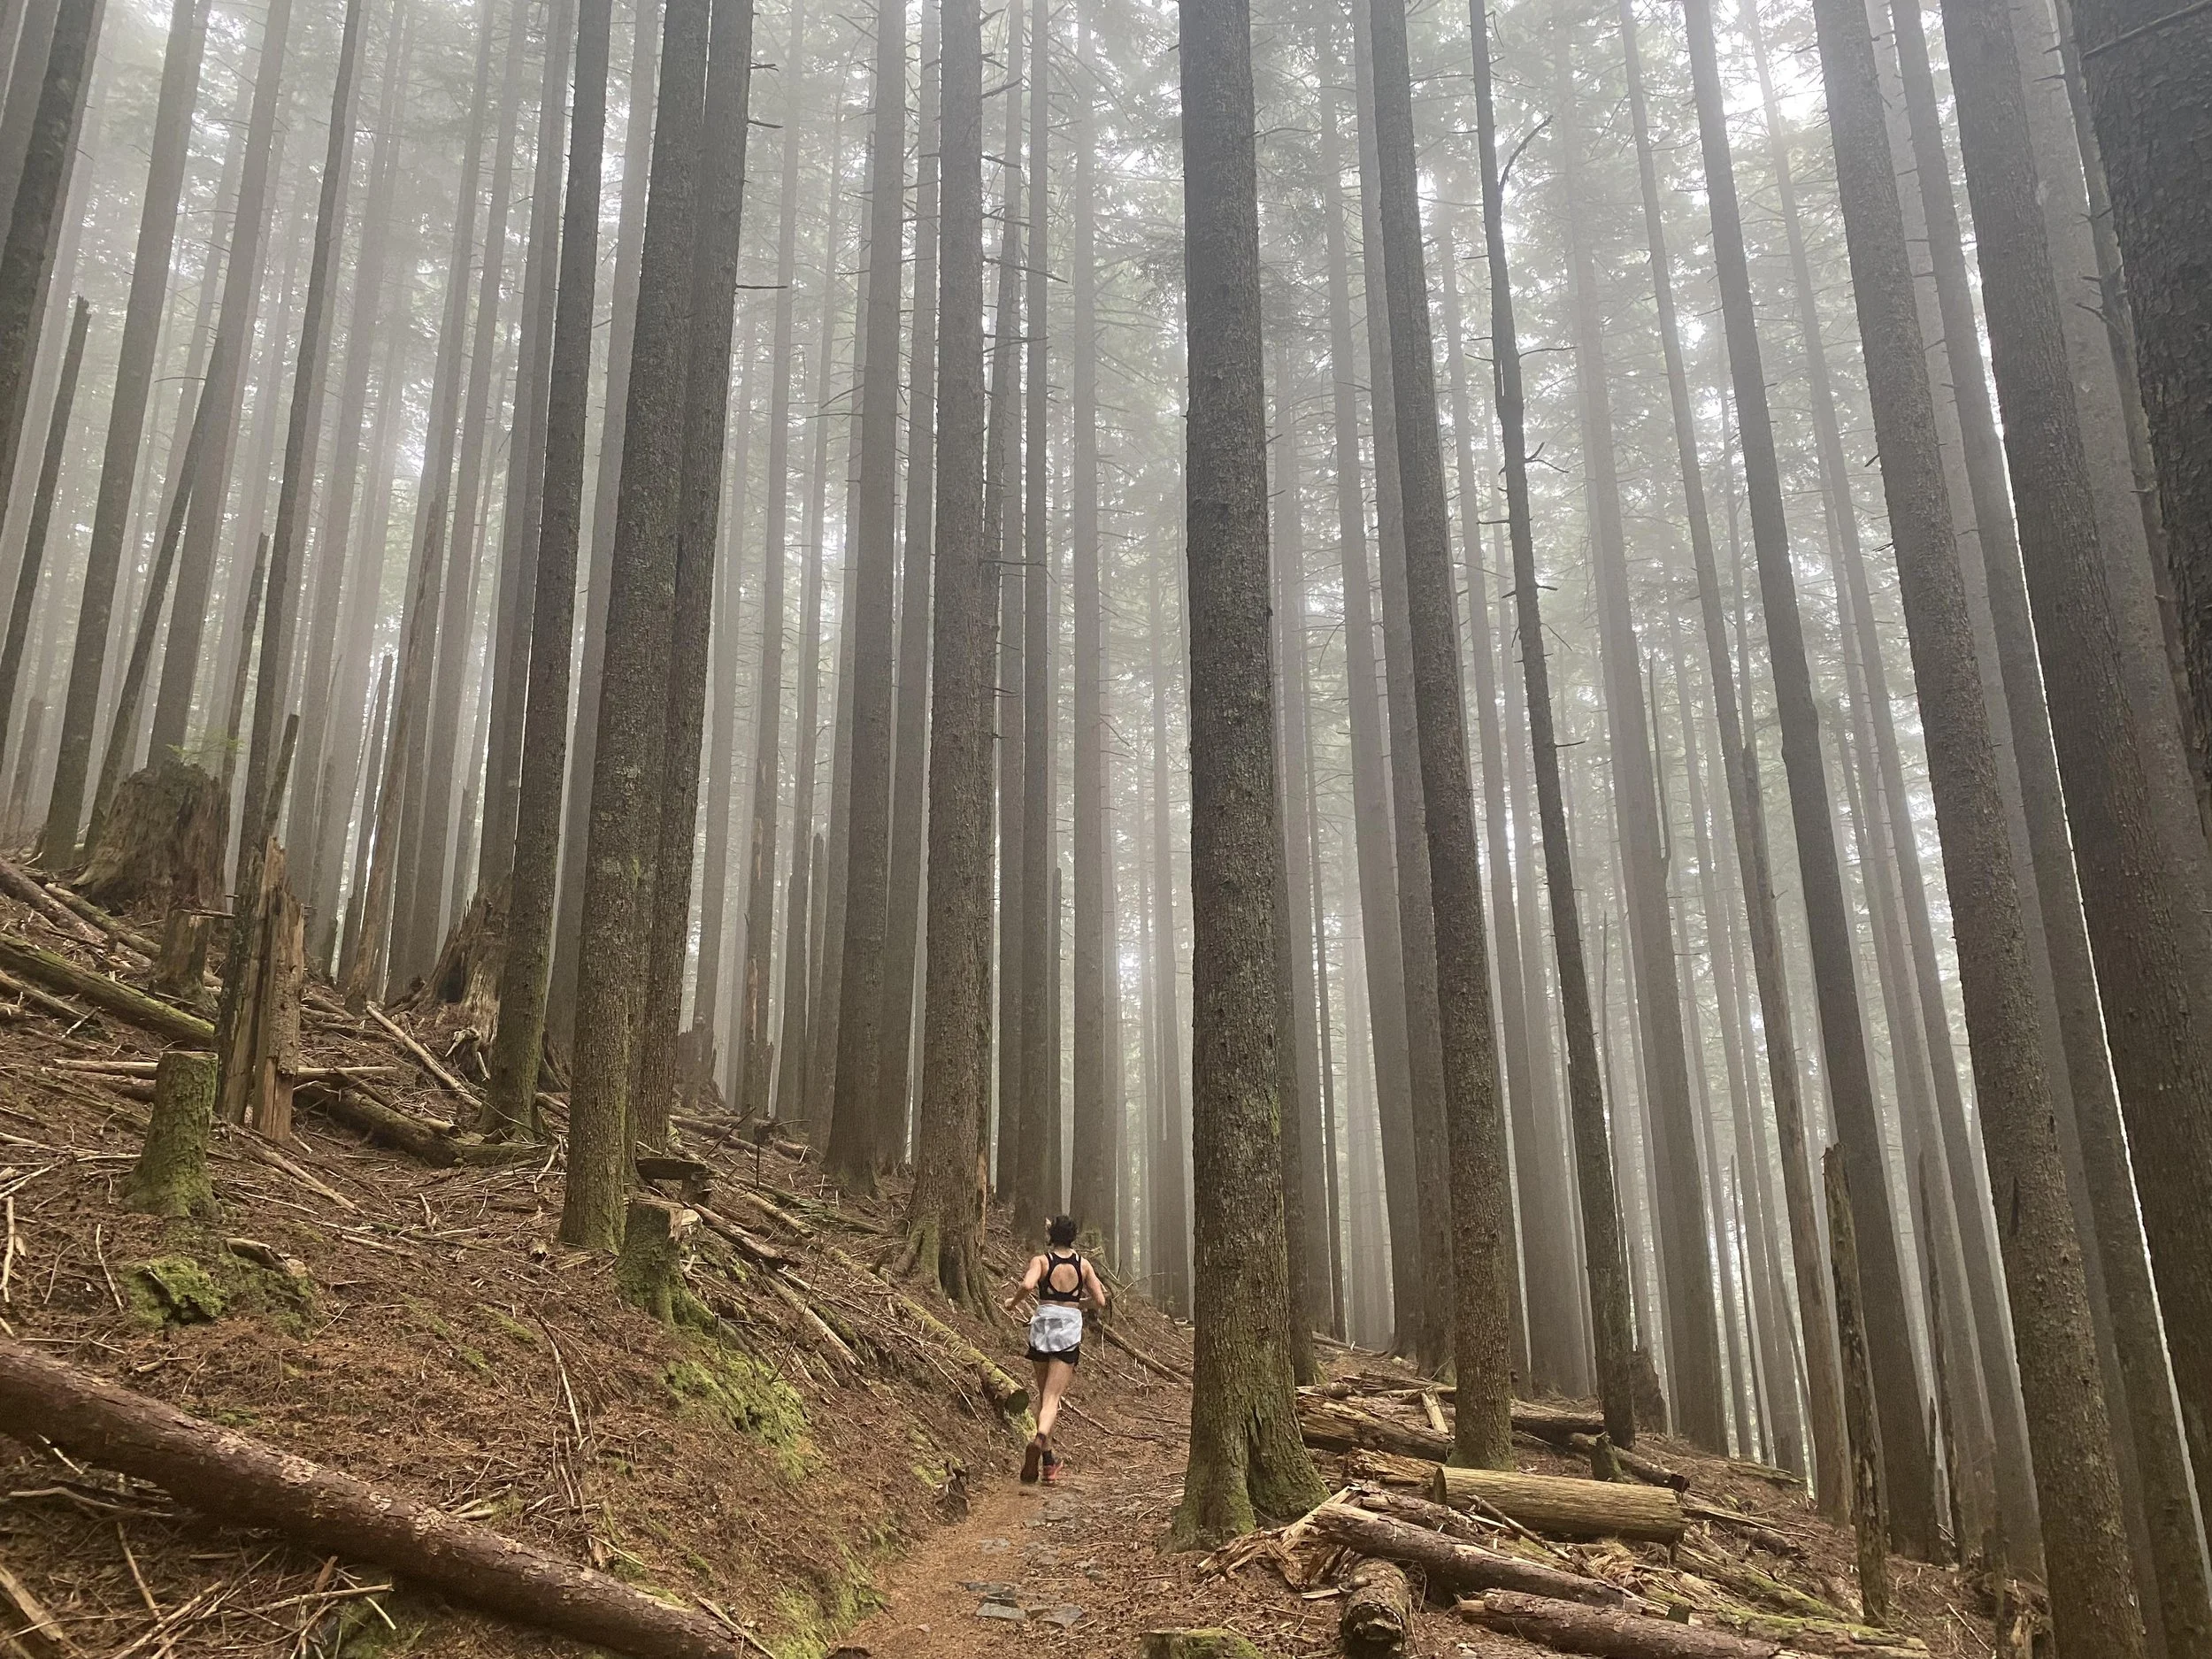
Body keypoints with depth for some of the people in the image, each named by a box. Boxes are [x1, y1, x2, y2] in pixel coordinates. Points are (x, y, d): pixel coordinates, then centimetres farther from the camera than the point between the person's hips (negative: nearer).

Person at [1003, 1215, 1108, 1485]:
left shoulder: (1041, 1260, -2)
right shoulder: (1083, 1264, 6)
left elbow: (1027, 1285, -21)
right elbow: (1100, 1302, 5)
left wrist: (1013, 1301, -2)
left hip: (1043, 1326, 0)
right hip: (1070, 1330, 0)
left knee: (1044, 1395, 16)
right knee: (1053, 1397, -7)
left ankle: (1048, 1458, 20)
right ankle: (1040, 1437, -37)